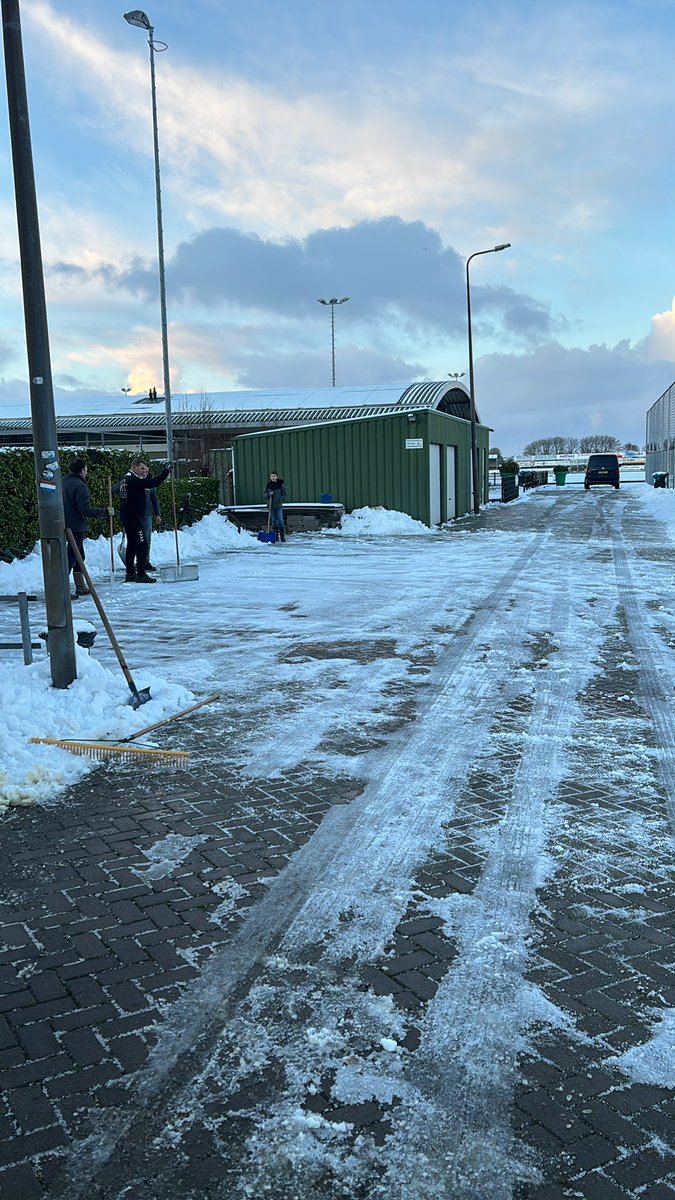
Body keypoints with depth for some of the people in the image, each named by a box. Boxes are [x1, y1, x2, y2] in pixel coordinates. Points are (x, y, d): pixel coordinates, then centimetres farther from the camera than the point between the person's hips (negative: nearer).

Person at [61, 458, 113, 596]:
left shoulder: (63, 482, 10)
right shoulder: (80, 486, -16)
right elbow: (85, 510, -21)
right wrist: (105, 512, -14)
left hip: (66, 525, 9)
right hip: (76, 526, -9)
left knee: (79, 555, 18)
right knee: (71, 556, -6)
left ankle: (80, 586, 24)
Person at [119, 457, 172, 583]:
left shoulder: (126, 479, 16)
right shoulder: (133, 479, -15)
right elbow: (153, 482, -21)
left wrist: (147, 475, 12)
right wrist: (167, 470, -14)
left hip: (126, 516, 10)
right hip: (134, 516, -10)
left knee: (131, 544, 15)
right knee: (141, 544, -8)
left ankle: (130, 573, 19)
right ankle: (141, 574, -9)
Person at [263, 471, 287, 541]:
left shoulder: (281, 484, -3)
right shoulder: (268, 484, 3)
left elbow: (284, 494, 0)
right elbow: (264, 494, 8)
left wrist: (279, 500, -15)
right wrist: (268, 494, -13)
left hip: (278, 505, -2)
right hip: (271, 505, 2)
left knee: (280, 520, -4)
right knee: (274, 521, 7)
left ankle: (282, 536, 3)